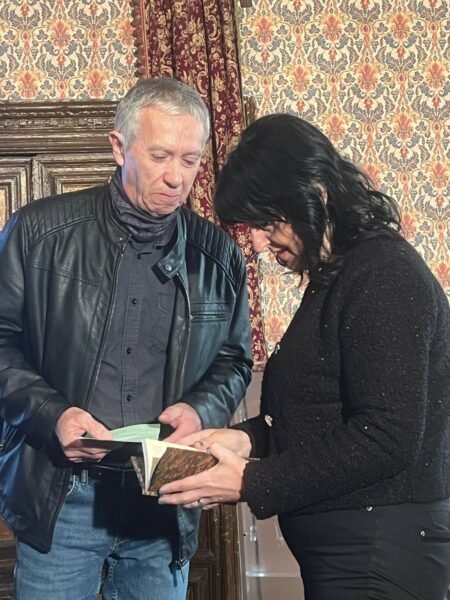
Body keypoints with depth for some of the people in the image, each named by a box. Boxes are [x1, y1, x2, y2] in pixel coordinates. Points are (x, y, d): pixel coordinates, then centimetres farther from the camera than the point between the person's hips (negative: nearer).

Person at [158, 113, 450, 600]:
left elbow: (387, 438, -23)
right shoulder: (335, 277, 12)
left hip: (378, 556, -9)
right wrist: (249, 437, 1)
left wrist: (253, 484, -19)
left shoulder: (386, 275, -18)